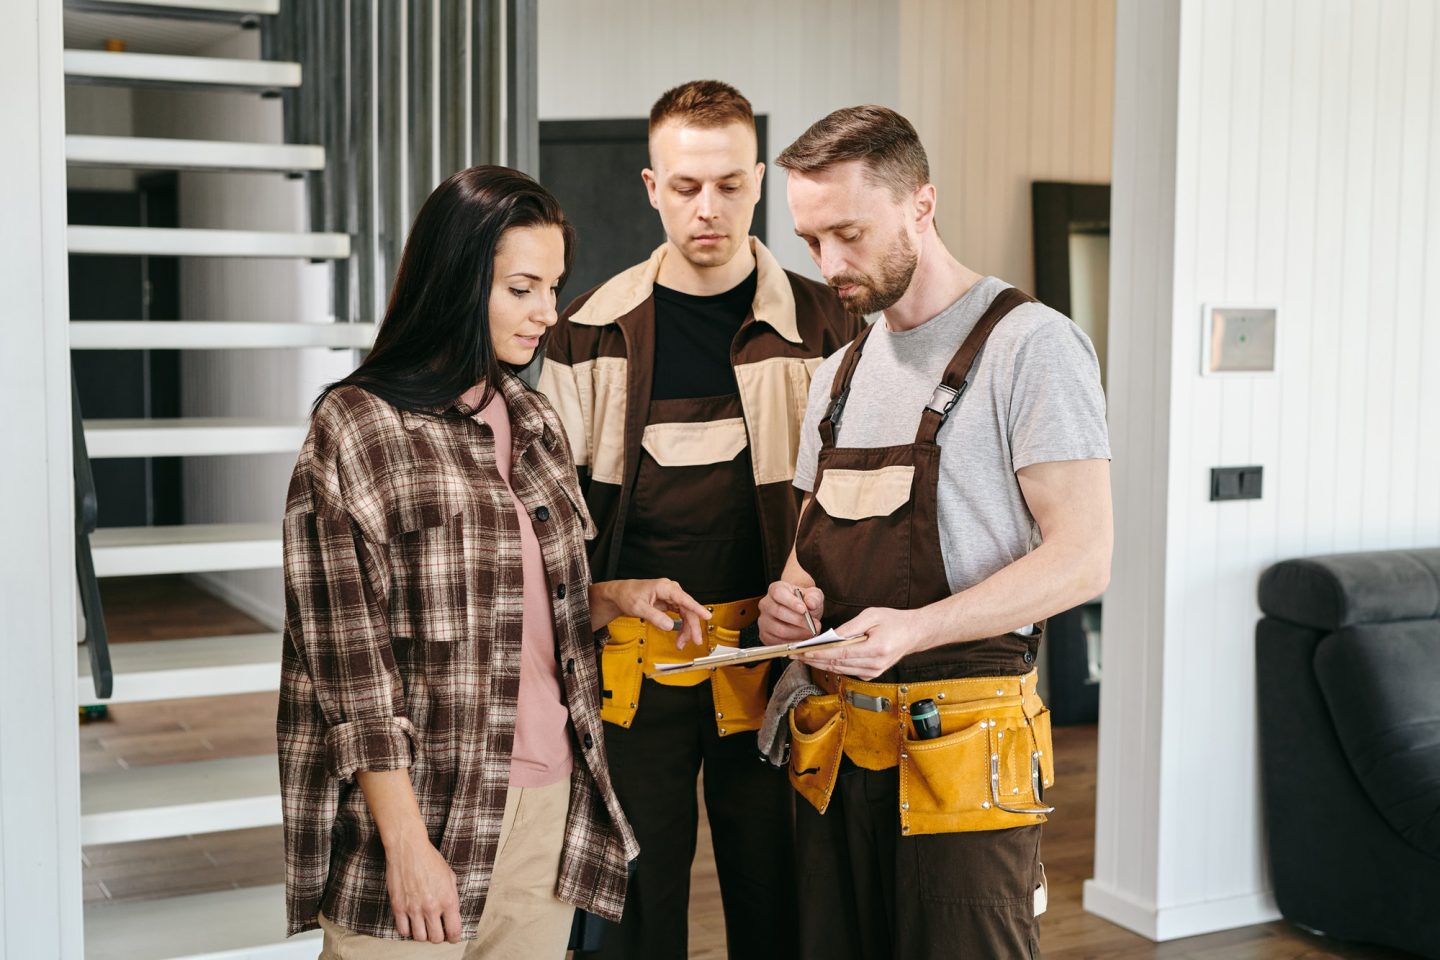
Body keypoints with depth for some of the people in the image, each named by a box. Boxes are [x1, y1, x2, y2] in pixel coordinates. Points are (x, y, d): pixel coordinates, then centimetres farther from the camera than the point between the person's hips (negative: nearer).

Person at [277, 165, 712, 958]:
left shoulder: (534, 423, 10)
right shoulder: (357, 426, -10)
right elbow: (350, 657, -13)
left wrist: (613, 598, 1)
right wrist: (406, 845, -15)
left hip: (549, 803, 6)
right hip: (424, 813, -6)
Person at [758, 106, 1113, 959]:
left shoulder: (1029, 345, -8)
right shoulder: (842, 370, 17)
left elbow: (1083, 559, -14)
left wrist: (914, 629, -24)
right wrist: (792, 594, 1)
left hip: (963, 753, -6)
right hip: (834, 747, 7)